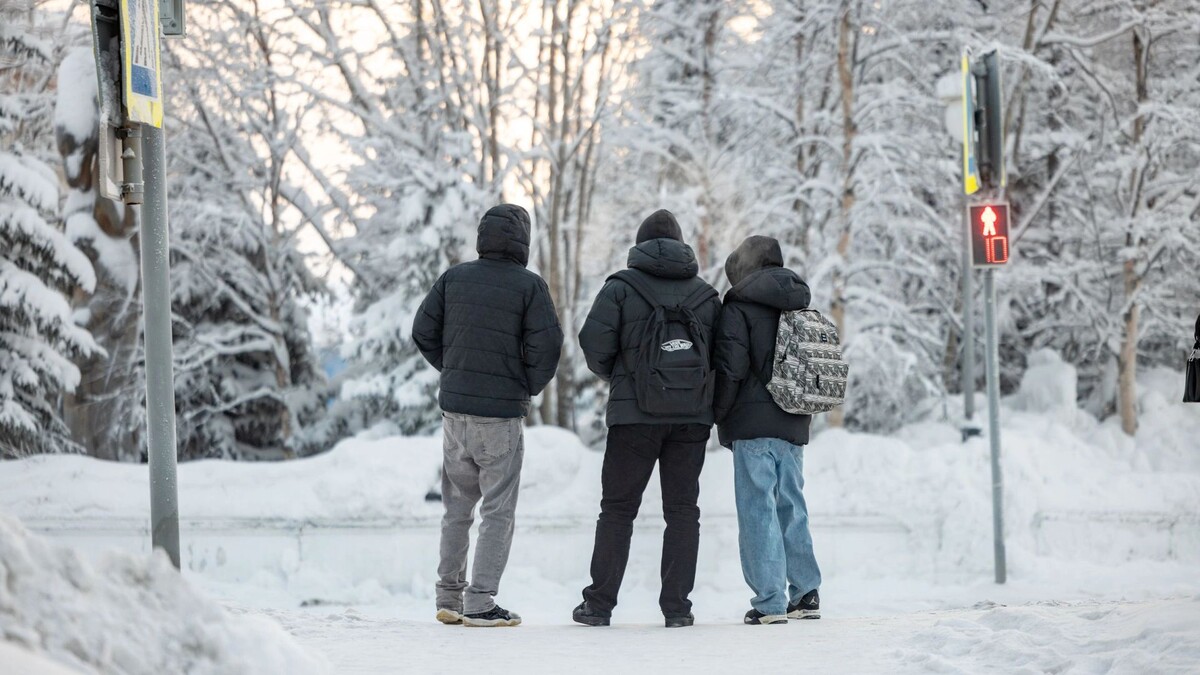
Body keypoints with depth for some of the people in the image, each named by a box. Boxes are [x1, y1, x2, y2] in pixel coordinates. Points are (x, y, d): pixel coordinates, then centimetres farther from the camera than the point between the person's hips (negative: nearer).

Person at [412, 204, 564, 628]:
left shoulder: (454, 279, 4)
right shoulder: (528, 285, -9)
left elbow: (423, 331, 7)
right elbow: (546, 345, -13)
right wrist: (530, 387, 4)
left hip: (454, 406, 5)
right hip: (502, 411, -5)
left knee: (456, 507, 15)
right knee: (497, 510, 0)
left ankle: (449, 598, 19)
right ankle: (481, 603, -5)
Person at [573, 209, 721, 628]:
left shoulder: (621, 287, -2)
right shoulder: (706, 295, 9)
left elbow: (595, 343, -8)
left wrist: (615, 376, 11)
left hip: (635, 415, -2)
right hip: (692, 416, 2)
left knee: (617, 508, 5)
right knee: (682, 509, 7)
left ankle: (600, 603, 4)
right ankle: (677, 606, 2)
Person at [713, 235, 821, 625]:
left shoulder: (740, 308, -6)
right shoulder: (803, 310, 16)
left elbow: (731, 366, -13)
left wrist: (720, 415, -2)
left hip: (754, 424, -7)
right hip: (795, 425, 7)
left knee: (758, 509, -5)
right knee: (791, 506, 15)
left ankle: (770, 601, -9)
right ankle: (806, 592, 15)